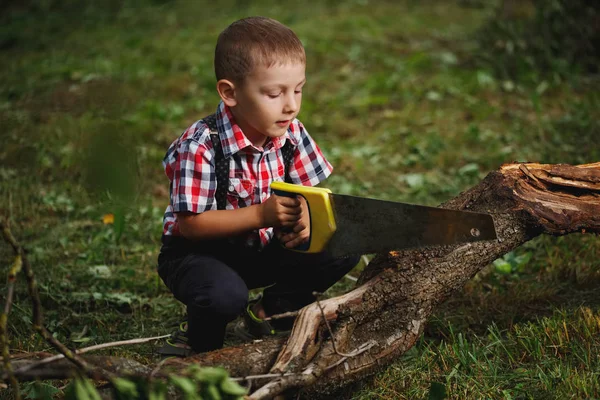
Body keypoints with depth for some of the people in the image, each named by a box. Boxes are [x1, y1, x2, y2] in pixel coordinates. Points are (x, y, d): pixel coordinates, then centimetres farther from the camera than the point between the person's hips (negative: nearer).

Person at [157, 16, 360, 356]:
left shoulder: (291, 134, -9)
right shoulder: (200, 146, -26)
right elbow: (190, 224, -25)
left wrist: (304, 217, -24)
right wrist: (261, 215, -34)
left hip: (262, 250, 6)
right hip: (197, 252, -5)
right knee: (226, 295, -37)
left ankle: (270, 313, 11)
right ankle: (201, 346, -1)